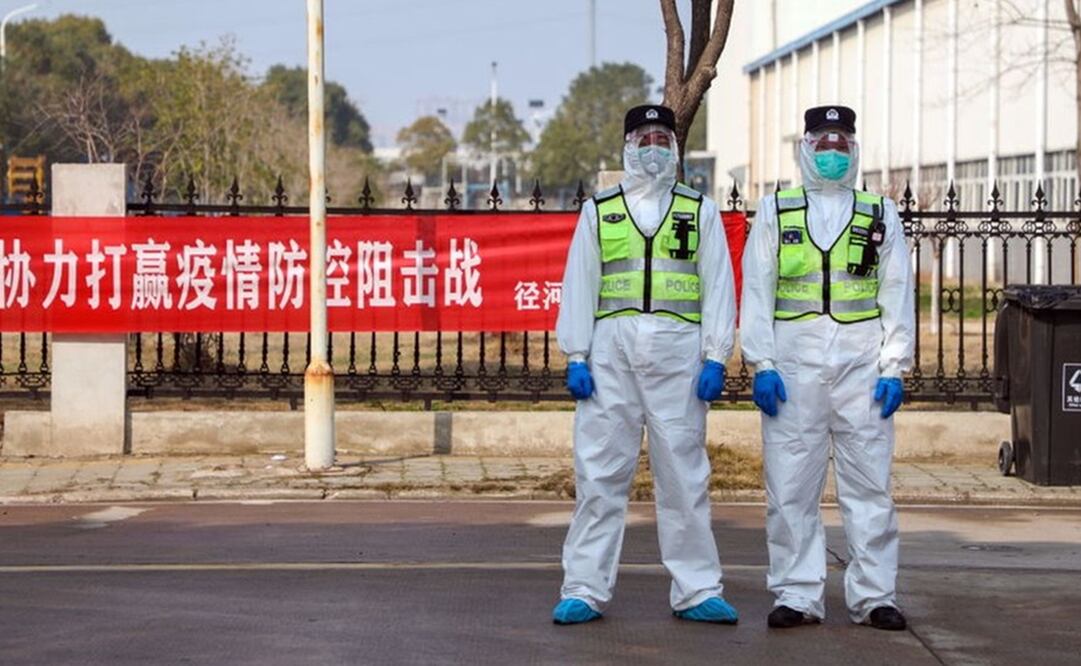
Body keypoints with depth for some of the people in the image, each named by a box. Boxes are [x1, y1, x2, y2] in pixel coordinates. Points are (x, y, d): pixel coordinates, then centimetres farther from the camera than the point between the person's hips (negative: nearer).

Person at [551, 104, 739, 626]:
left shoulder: (701, 212, 12)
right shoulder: (598, 212, 14)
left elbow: (718, 288, 8)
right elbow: (579, 286, 10)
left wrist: (715, 359, -2)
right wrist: (576, 358, 1)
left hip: (677, 350, 0)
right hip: (611, 352, 0)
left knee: (683, 474, 1)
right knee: (599, 474, -1)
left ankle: (696, 591, 7)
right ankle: (584, 590, 4)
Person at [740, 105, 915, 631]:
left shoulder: (880, 215, 12)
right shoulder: (775, 213, 10)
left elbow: (897, 297, 8)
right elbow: (756, 294, 6)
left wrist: (894, 369, 0)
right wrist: (762, 365, -3)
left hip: (862, 366, 0)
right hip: (794, 365, 0)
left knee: (869, 484, 0)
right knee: (791, 486, 0)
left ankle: (874, 596, 7)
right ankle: (797, 594, 8)